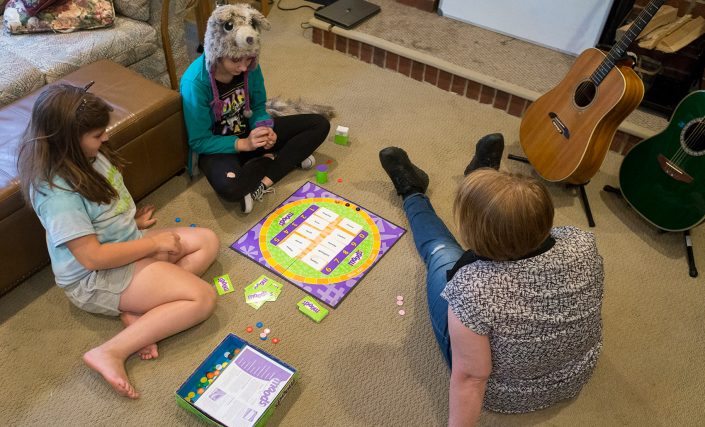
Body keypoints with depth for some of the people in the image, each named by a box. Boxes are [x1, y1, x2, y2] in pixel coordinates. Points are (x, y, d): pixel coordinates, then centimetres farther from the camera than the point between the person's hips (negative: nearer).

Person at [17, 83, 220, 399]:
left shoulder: (87, 155, -1)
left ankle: (141, 310, -9)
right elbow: (92, 258, -27)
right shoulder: (57, 192, -28)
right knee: (202, 298, -19)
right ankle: (111, 353, -16)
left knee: (207, 241, 2)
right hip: (95, 279, -9)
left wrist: (133, 221, 7)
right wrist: (154, 243, -19)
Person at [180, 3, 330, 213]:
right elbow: (199, 142, -20)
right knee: (230, 187, -41)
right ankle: (280, 158, -11)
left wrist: (264, 128, -20)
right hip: (219, 146, -6)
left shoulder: (250, 66, -13)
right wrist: (243, 144, -30)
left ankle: (263, 182, -16)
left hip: (249, 132, 6)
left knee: (320, 124, -5)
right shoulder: (195, 82, -27)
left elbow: (258, 107, 2)